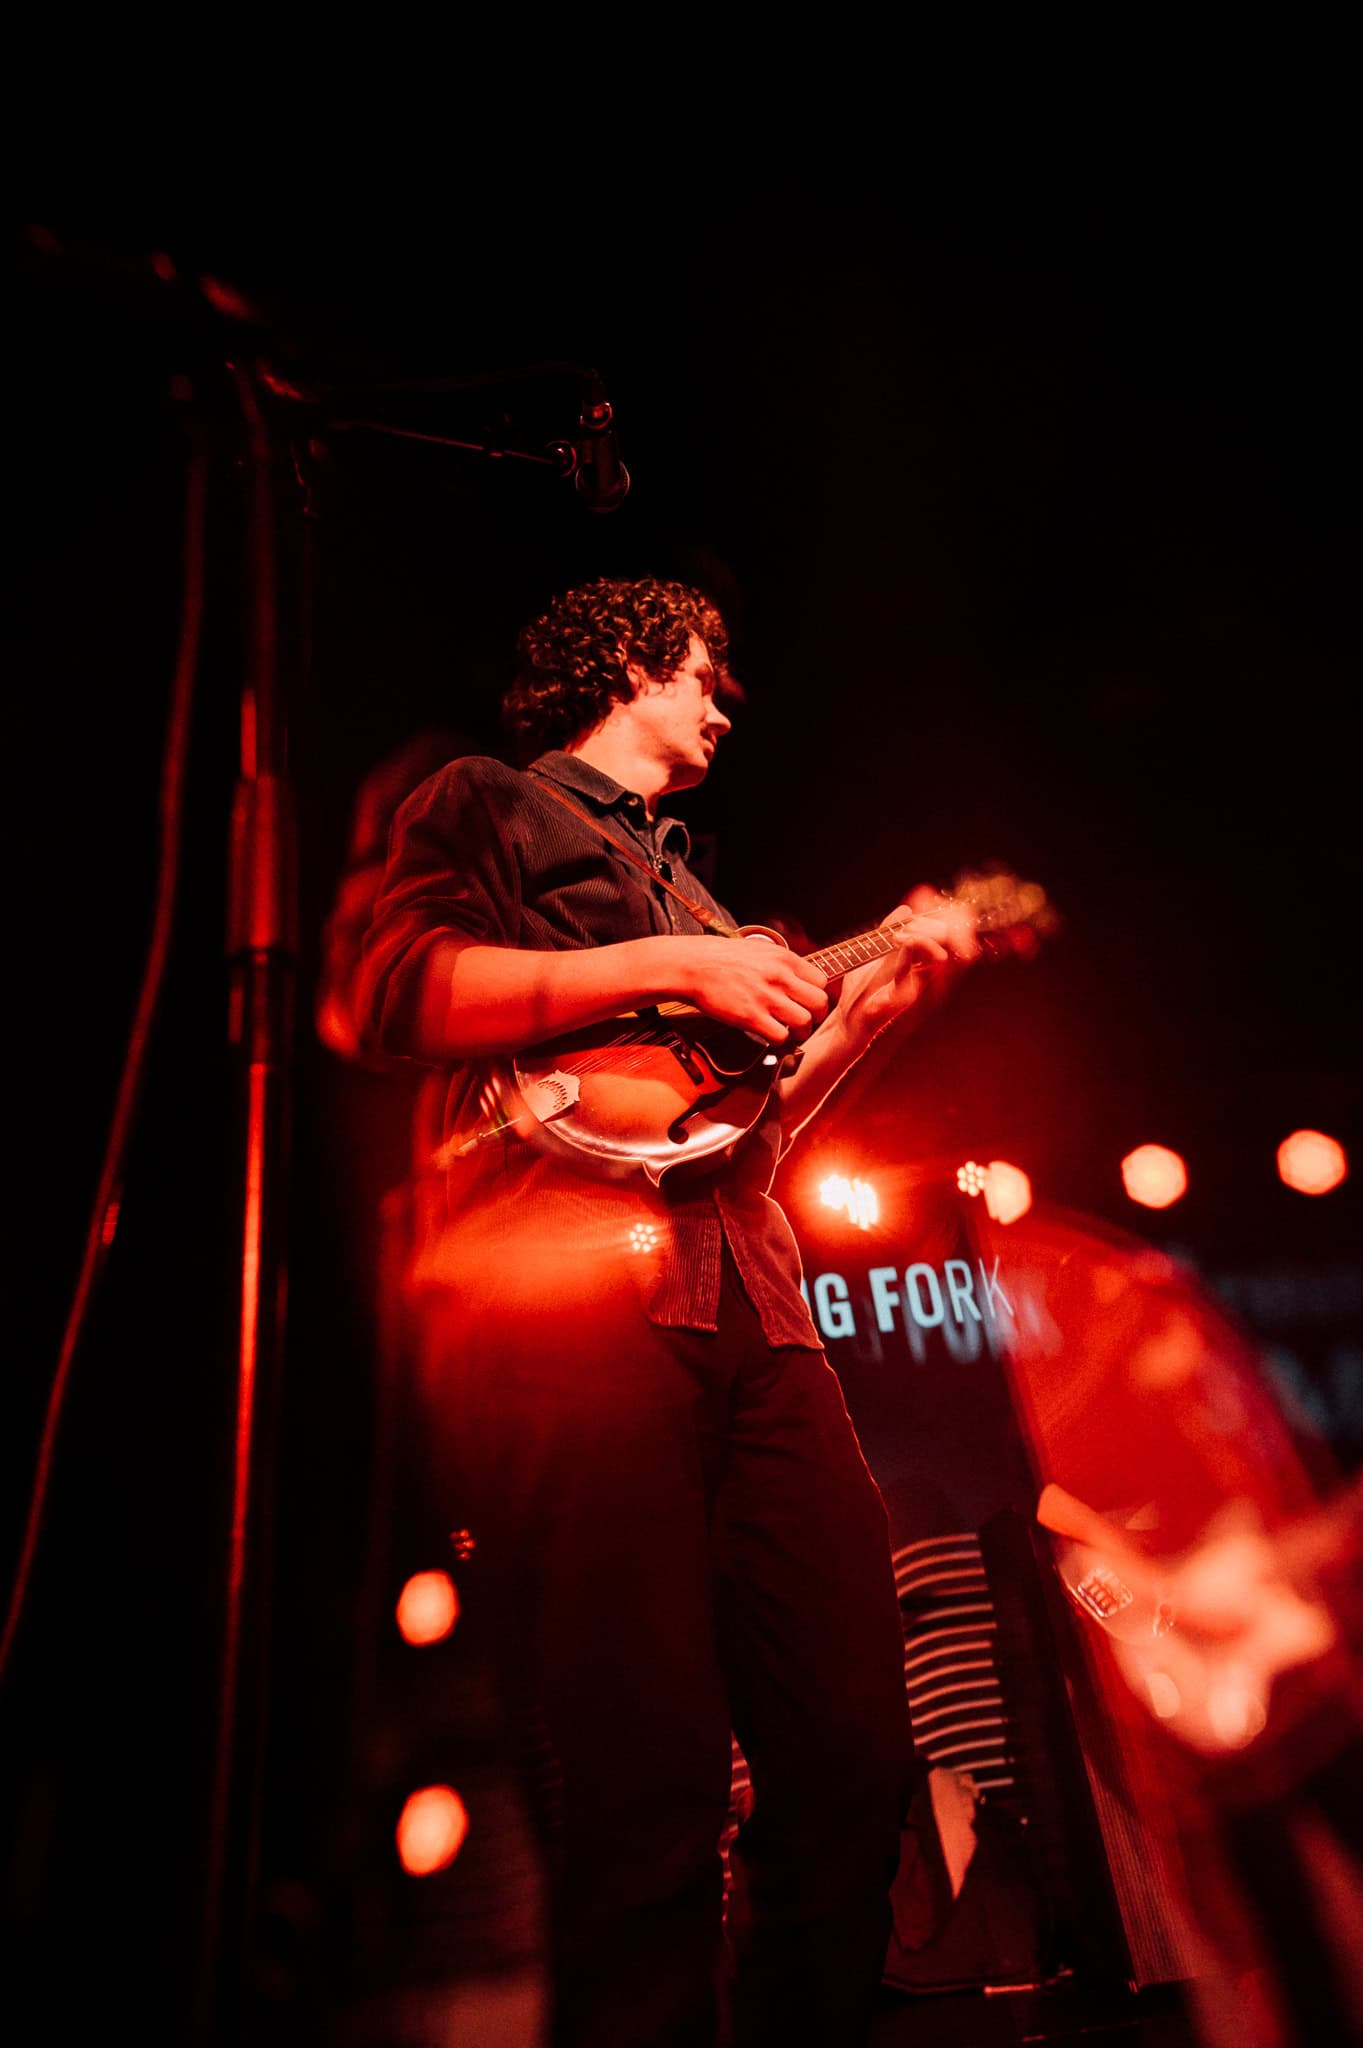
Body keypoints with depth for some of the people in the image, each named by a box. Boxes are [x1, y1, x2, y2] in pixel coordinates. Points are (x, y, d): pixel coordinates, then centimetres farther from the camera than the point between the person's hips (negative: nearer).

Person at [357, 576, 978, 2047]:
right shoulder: (484, 803, 14)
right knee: (648, 1791, -10)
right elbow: (402, 991, -7)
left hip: (751, 1309, 7)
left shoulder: (686, 882, 33)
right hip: (564, 1297, -7)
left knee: (854, 1757, 4)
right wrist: (667, 964, -9)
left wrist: (878, 992, 21)